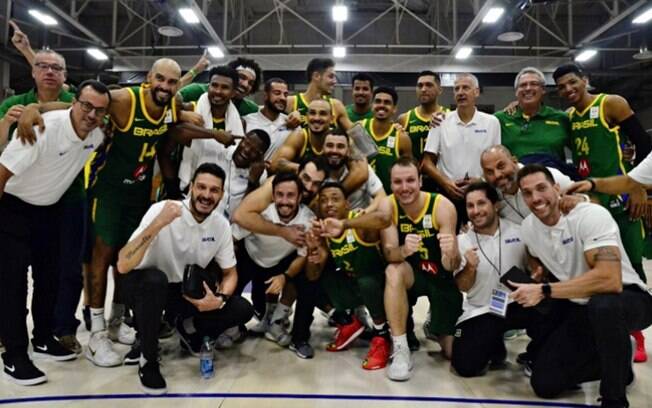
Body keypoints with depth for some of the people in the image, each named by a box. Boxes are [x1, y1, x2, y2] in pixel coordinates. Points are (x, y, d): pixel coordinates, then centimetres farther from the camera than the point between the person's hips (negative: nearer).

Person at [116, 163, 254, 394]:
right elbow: (123, 265, -34)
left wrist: (220, 299, -21)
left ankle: (189, 328, 16)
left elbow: (230, 273, 1)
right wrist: (158, 224, -45)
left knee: (242, 310, -14)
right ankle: (148, 360, -15)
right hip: (145, 285, -4)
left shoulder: (221, 225, -10)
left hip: (186, 289, 4)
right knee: (156, 280, -40)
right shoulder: (160, 211, -26)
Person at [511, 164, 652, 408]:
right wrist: (531, 287, -5)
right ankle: (616, 362, 20)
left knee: (602, 305, -42)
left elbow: (610, 280, -36)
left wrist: (544, 291, -32)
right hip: (579, 308, 6)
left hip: (627, 299, -5)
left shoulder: (590, 215, -23)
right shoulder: (527, 228, -4)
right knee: (544, 384, -4)